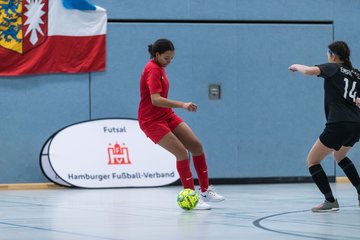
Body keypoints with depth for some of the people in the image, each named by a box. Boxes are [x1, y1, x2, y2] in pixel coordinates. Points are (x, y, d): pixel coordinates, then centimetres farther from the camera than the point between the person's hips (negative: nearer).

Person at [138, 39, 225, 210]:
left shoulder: (158, 68, 9)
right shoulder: (153, 70, -20)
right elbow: (155, 100, -32)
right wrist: (182, 105, -41)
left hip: (167, 116, 9)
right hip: (151, 120, -9)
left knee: (196, 145, 2)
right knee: (182, 153, -18)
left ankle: (205, 190, 10)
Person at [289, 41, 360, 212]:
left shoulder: (333, 68, 1)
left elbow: (309, 71, -14)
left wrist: (297, 66, 5)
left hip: (338, 124, -7)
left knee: (312, 161, 5)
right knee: (340, 156, 35)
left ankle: (330, 201, -4)